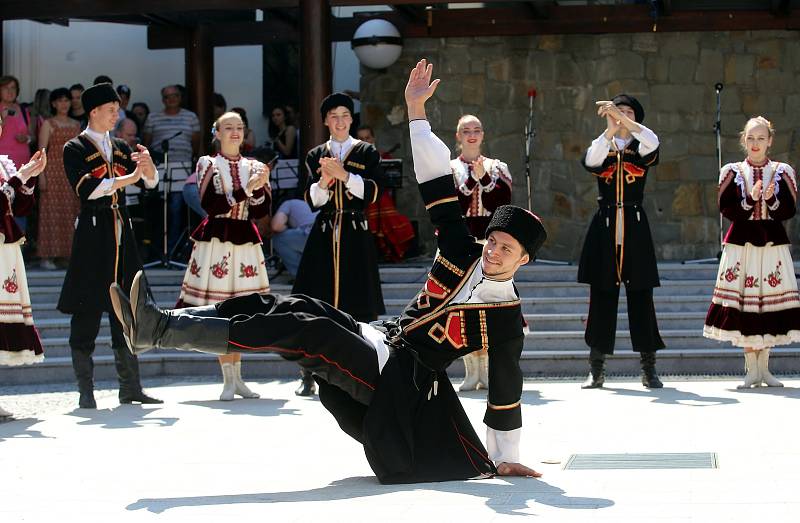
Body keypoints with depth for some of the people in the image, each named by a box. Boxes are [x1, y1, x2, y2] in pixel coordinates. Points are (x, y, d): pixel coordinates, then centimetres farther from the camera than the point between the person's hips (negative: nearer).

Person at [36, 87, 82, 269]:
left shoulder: (76, 125, 15)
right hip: (53, 171, -4)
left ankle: (70, 253, 7)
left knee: (72, 211, 2)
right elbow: (41, 150, -4)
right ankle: (48, 256, -5)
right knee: (52, 211, -6)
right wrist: (41, 175, -13)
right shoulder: (48, 124, 1)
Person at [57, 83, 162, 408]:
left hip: (121, 233, 6)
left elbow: (152, 182, 12)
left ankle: (130, 388, 11)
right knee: (86, 313, -4)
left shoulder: (120, 148, 16)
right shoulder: (75, 149, -1)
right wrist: (129, 177, -19)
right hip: (92, 232, -6)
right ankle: (85, 391, 2)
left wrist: (146, 162, -9)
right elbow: (86, 188, -15)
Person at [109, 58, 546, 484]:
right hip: (380, 340, 6)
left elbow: (506, 390, -6)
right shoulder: (464, 255, 4)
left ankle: (156, 330, -30)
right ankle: (156, 325, -21)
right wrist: (416, 109, -1)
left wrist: (507, 459, -6)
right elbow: (437, 186, 2)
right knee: (290, 307, -14)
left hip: (399, 381, -6)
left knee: (303, 331, -25)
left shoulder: (506, 318, -9)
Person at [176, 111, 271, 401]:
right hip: (216, 241, -3)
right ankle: (229, 380, 0)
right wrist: (246, 189, -18)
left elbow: (261, 211, 5)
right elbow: (211, 205, -12)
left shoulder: (254, 167, 12)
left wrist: (260, 187, -13)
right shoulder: (208, 164, 3)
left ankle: (237, 377, 11)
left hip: (246, 242, 3)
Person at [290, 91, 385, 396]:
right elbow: (312, 200, 4)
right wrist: (324, 179, -15)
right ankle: (309, 375, 0)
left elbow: (373, 191, -5)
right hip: (324, 234, 1)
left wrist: (342, 174, -15)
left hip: (355, 234, -1)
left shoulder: (367, 152, 8)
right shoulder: (315, 156, 12)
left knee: (357, 308, -4)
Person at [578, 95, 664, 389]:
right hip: (604, 227, 1)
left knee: (641, 296, -1)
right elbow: (591, 160, -14)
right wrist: (610, 130, -27)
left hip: (634, 227, 0)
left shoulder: (641, 150, 8)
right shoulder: (601, 148, 10)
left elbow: (652, 141, -16)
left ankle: (649, 369, 5)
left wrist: (621, 117, -21)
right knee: (602, 296, 1)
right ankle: (596, 370, 7)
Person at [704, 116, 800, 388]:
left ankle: (763, 366, 8)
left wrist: (772, 200, -19)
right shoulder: (733, 172, 6)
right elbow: (726, 209, -3)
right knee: (742, 303, -6)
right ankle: (751, 368, 2)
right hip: (741, 243, -1)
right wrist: (751, 199, -17)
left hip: (773, 243, 1)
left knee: (770, 301, -2)